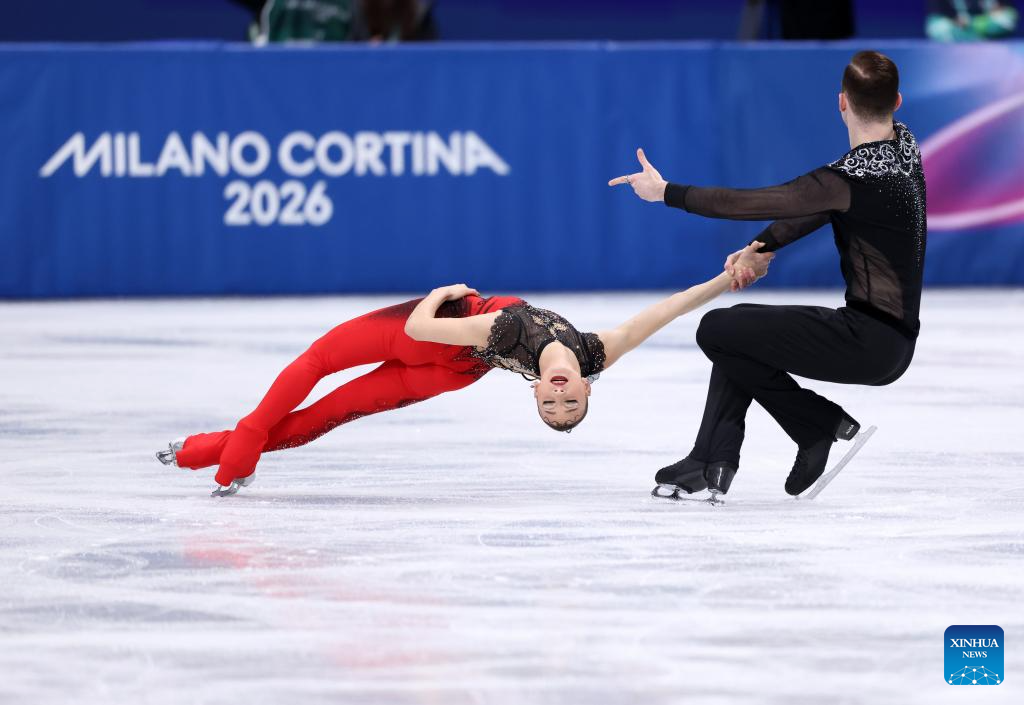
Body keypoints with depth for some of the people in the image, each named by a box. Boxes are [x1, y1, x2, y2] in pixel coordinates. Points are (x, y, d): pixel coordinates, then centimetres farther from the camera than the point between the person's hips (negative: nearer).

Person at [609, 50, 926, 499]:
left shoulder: (853, 176, -22)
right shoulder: (904, 143, 5)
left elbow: (751, 203, -18)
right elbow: (820, 205, 13)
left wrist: (666, 192, -7)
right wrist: (761, 247, 4)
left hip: (869, 342, -10)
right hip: (895, 341, 10)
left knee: (716, 330, -8)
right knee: (738, 332, 20)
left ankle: (821, 427, 2)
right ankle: (712, 464, 12)